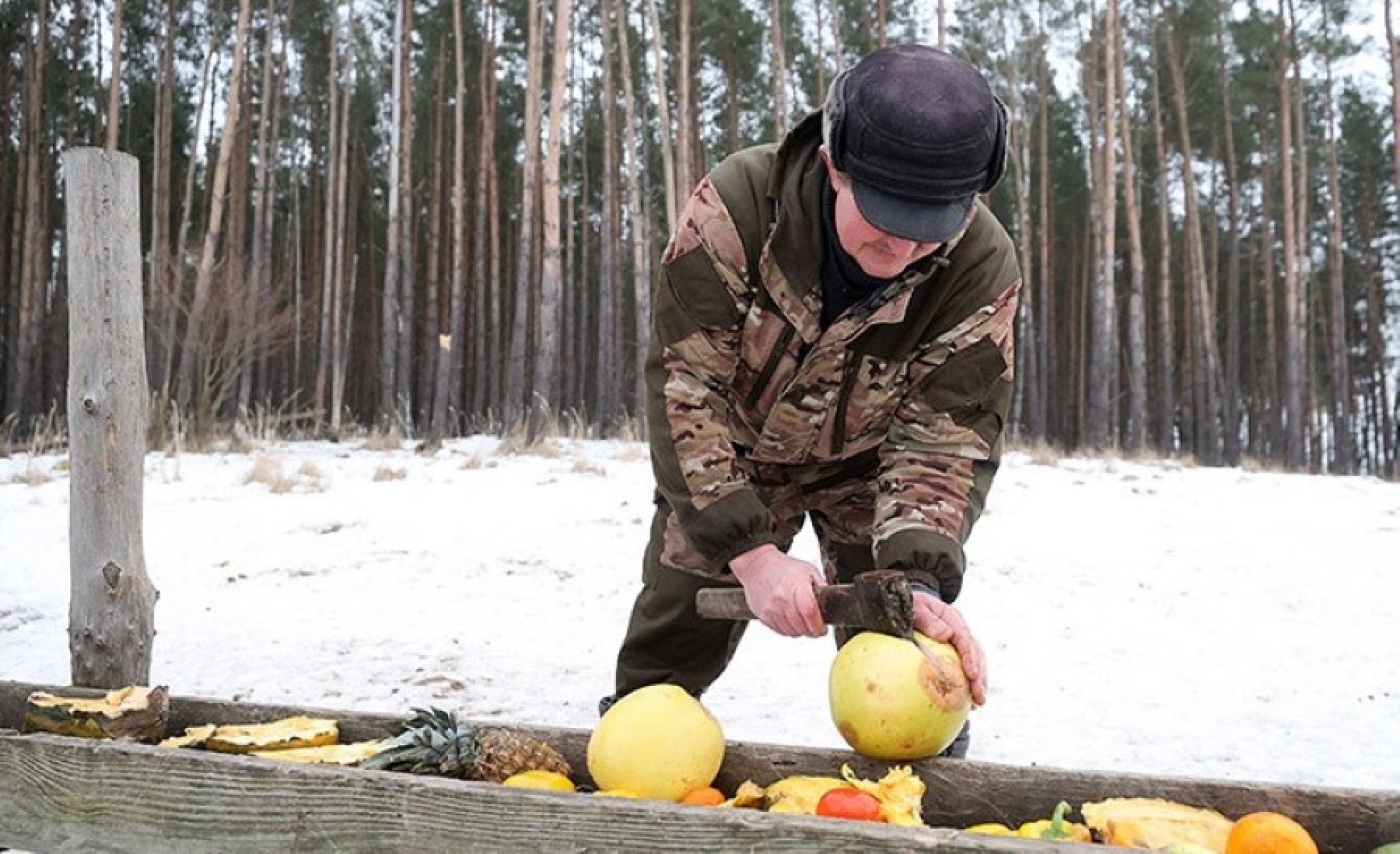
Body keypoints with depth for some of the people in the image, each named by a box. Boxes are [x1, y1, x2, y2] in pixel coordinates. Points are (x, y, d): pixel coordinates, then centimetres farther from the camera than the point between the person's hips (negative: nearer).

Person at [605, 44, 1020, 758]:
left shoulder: (983, 269, -29)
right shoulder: (735, 205, -33)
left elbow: (947, 435, -26)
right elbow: (682, 384, -32)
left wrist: (918, 580, -43)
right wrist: (752, 552, -39)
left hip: (865, 469, 1)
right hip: (728, 460, 0)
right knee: (666, 651, 7)